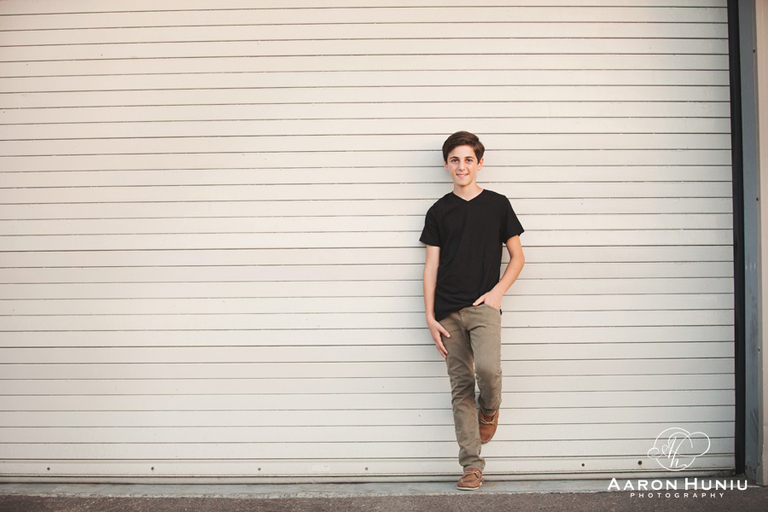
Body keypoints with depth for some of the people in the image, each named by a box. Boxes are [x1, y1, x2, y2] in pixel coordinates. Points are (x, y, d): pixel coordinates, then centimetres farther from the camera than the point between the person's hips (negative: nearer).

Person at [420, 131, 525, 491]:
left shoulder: (497, 205, 7)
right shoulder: (439, 211, 10)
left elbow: (517, 257, 10)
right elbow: (431, 267, 9)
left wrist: (497, 291, -6)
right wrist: (430, 317, 1)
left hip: (483, 305, -2)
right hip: (449, 312, 2)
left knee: (488, 368, -25)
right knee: (460, 387, 2)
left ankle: (489, 408, 11)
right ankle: (472, 465, 8)